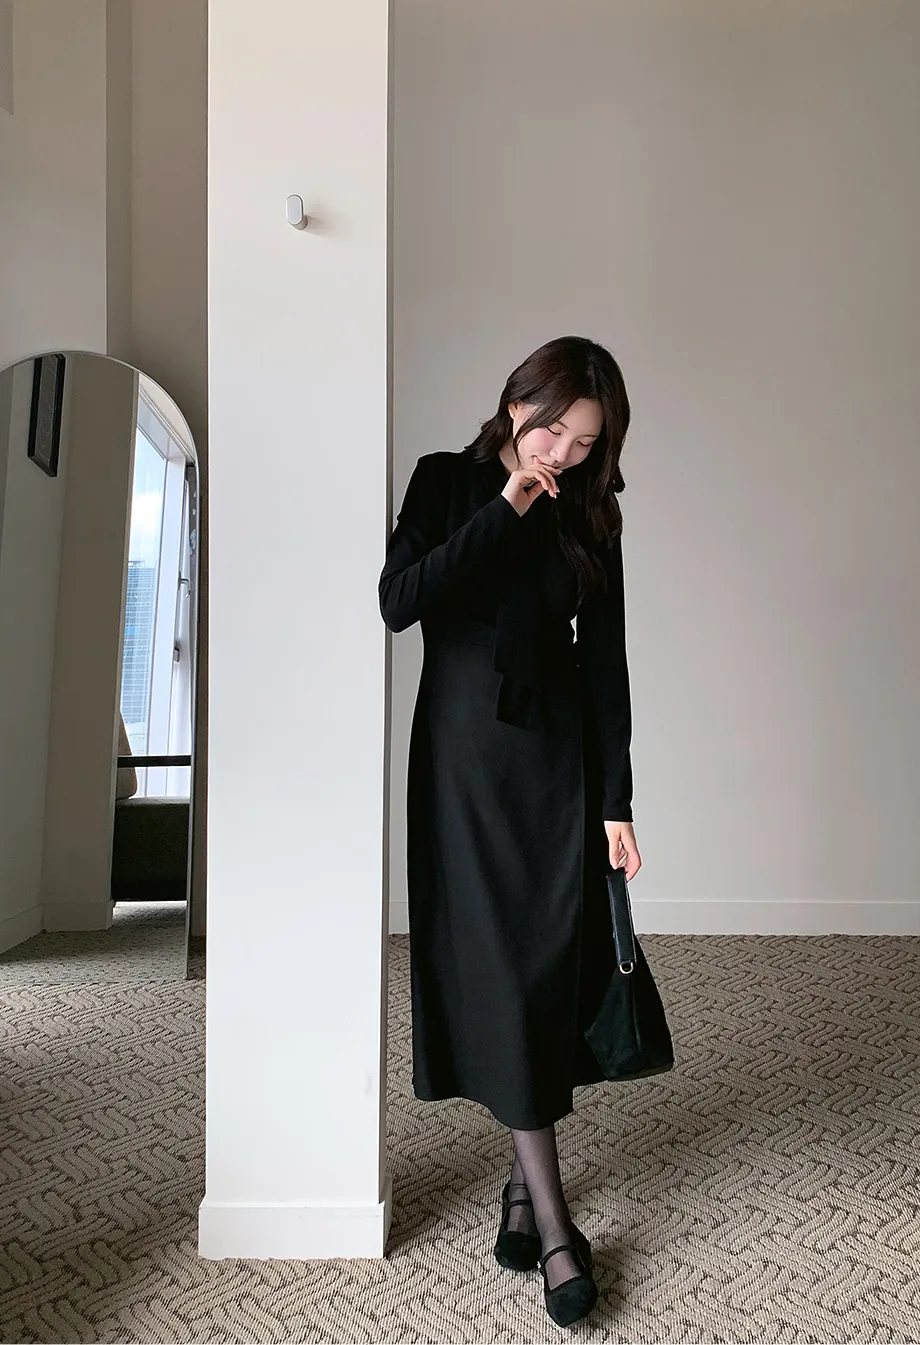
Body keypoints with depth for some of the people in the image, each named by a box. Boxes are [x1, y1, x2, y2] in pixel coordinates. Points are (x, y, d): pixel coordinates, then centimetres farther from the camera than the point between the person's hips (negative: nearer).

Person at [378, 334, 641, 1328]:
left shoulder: (590, 515, 7)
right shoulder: (446, 480, 2)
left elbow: (605, 661, 3)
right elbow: (399, 601, -13)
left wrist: (616, 803, -1)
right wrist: (506, 510, -14)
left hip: (559, 758, 2)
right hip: (466, 754, -2)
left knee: (555, 968, 4)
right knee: (497, 972, -2)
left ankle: (523, 1181, 23)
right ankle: (553, 1218, 8)